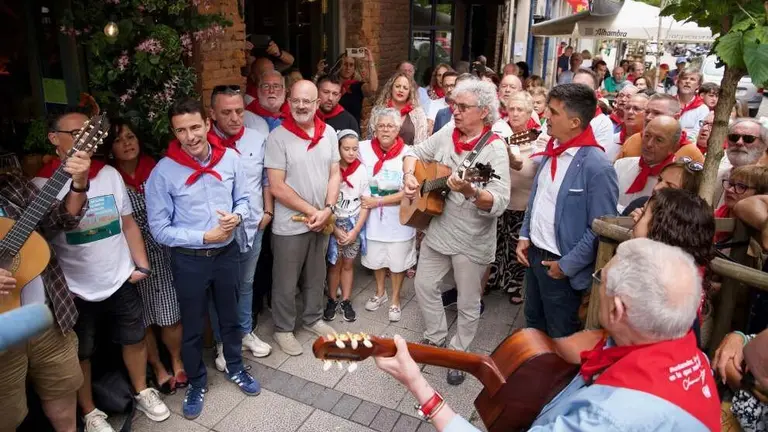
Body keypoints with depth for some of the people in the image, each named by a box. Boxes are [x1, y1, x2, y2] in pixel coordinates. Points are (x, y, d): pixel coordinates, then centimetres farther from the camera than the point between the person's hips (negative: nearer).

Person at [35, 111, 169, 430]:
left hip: (121, 281, 4)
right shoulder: (42, 184, -11)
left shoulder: (110, 174, 0)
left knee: (134, 339, 18)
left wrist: (142, 265, 4)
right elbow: (57, 223, -24)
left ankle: (142, 393, 40)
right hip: (76, 290, -3)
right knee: (81, 354, 14)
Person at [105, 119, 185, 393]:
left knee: (172, 315, 9)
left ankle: (177, 363, 32)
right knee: (142, 319, 11)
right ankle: (158, 368, 33)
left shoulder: (155, 169, 1)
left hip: (163, 252, 2)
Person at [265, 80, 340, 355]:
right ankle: (283, 329, 30)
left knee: (316, 277, 21)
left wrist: (327, 210, -10)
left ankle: (313, 319, 41)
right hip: (290, 225, -5)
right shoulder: (278, 137, -14)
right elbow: (277, 187, -17)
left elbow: (335, 174, 4)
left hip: (322, 221, 5)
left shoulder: (328, 133, 1)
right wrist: (311, 211, -15)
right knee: (286, 283, 10)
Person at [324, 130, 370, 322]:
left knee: (348, 264, 11)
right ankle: (332, 300, 23)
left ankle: (346, 301, 24)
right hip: (333, 223, -2)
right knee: (335, 264, 7)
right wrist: (335, 229, -10)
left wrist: (355, 231, -8)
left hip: (355, 224, 2)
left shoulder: (361, 171, -5)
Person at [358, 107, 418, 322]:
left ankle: (395, 300, 30)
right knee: (376, 257, 19)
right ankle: (380, 292, 42)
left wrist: (378, 201, -18)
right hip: (373, 216, 3)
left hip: (399, 218, -3)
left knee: (398, 260, 10)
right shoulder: (364, 149, -7)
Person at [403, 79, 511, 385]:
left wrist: (470, 192, -44)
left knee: (468, 303, 11)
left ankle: (458, 353, 33)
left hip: (472, 241, -6)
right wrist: (410, 175, -7)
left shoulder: (494, 149, -18)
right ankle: (436, 339, 38)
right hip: (437, 230, 6)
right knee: (424, 285, 16)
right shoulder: (446, 134, 0)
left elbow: (499, 203, -26)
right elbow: (415, 153, 14)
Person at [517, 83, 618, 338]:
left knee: (560, 336, 15)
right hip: (533, 253, 8)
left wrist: (567, 265, -17)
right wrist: (524, 236, 5)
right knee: (533, 322, 26)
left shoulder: (597, 167, -24)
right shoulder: (552, 150, 1)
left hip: (560, 264, -7)